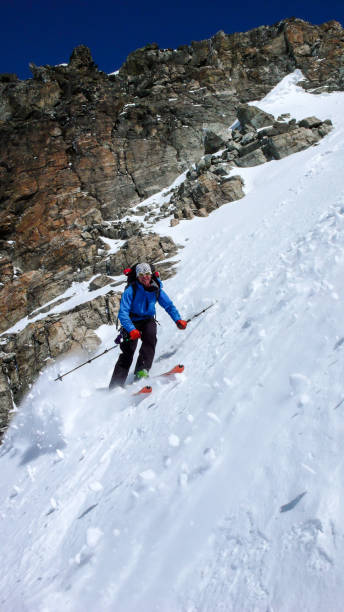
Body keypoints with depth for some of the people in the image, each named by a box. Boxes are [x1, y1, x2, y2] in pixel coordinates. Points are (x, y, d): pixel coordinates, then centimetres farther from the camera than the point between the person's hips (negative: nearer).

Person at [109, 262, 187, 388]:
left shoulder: (156, 289, -5)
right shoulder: (131, 290, -16)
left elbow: (169, 305, 6)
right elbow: (123, 313, -22)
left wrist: (178, 320, -10)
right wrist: (131, 329, -36)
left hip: (148, 320, 3)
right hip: (132, 322, -3)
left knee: (150, 338, -30)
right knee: (128, 353, -13)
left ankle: (141, 371, -31)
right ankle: (116, 385, -9)